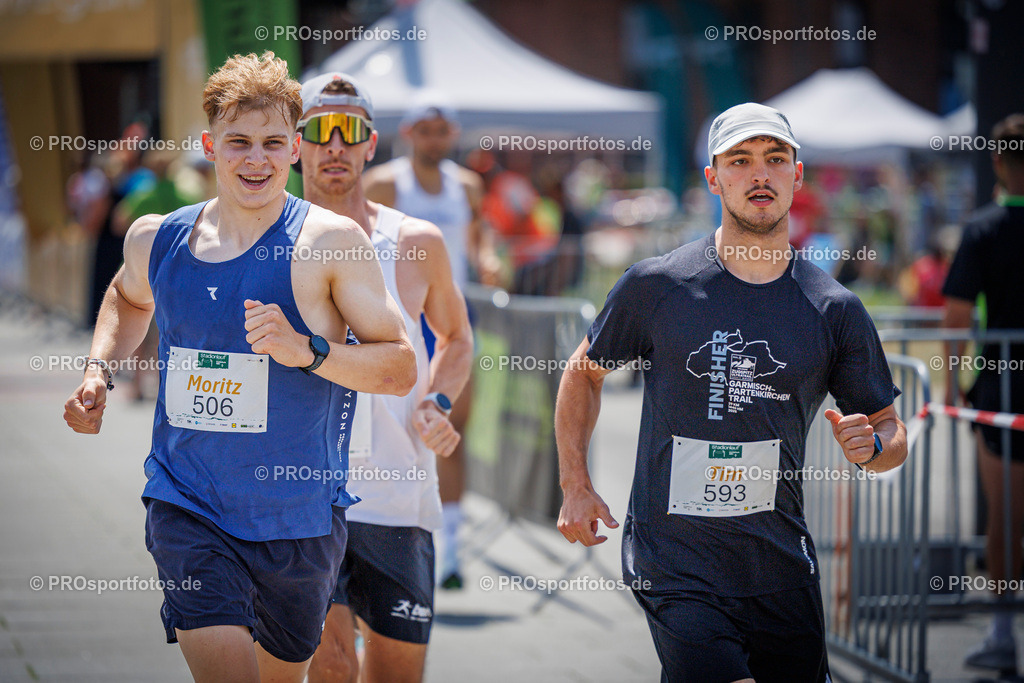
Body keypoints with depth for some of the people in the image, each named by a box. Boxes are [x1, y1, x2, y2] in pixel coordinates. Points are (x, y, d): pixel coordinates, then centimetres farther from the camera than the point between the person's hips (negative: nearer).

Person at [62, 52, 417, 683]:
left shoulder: (331, 242, -10)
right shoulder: (157, 239, 2)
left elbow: (401, 367, -10)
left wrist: (307, 350, -25)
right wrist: (98, 373, 10)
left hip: (299, 518, -1)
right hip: (187, 507, 1)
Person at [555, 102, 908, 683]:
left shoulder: (836, 311, 3)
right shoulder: (657, 286, -1)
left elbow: (892, 432, 11)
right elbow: (585, 372, 13)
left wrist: (870, 444, -12)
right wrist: (576, 486, 5)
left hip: (783, 570, 3)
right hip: (674, 567, -3)